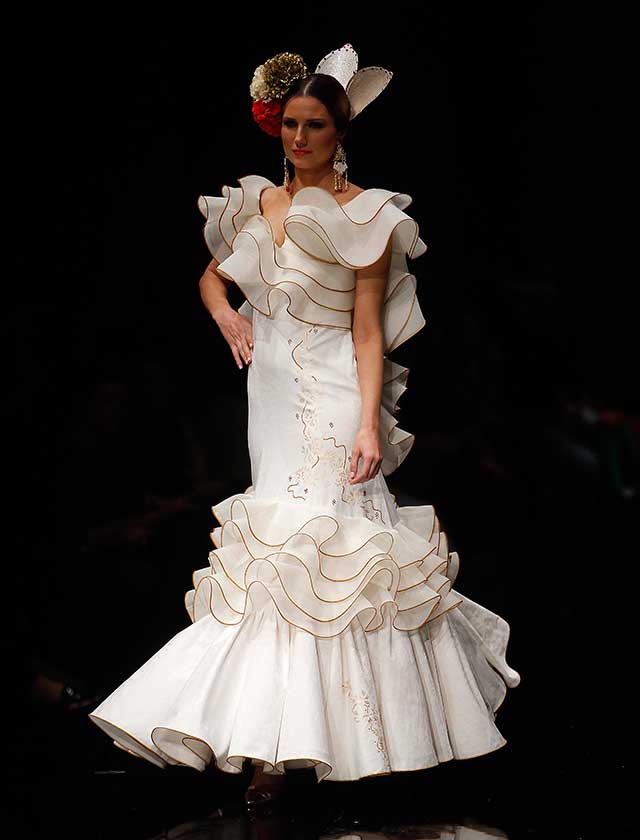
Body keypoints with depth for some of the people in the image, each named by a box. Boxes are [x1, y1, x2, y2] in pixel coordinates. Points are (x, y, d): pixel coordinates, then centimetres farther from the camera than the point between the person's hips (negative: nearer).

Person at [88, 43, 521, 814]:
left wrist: (369, 425, -19)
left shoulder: (363, 215, -7)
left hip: (331, 404, -6)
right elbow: (213, 274, 27)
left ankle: (297, 743, -4)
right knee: (280, 559, 8)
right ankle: (280, 743, 13)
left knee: (319, 553, -7)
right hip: (272, 401, 6)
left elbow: (370, 330, -10)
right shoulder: (258, 203, 11)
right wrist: (225, 315, 4)